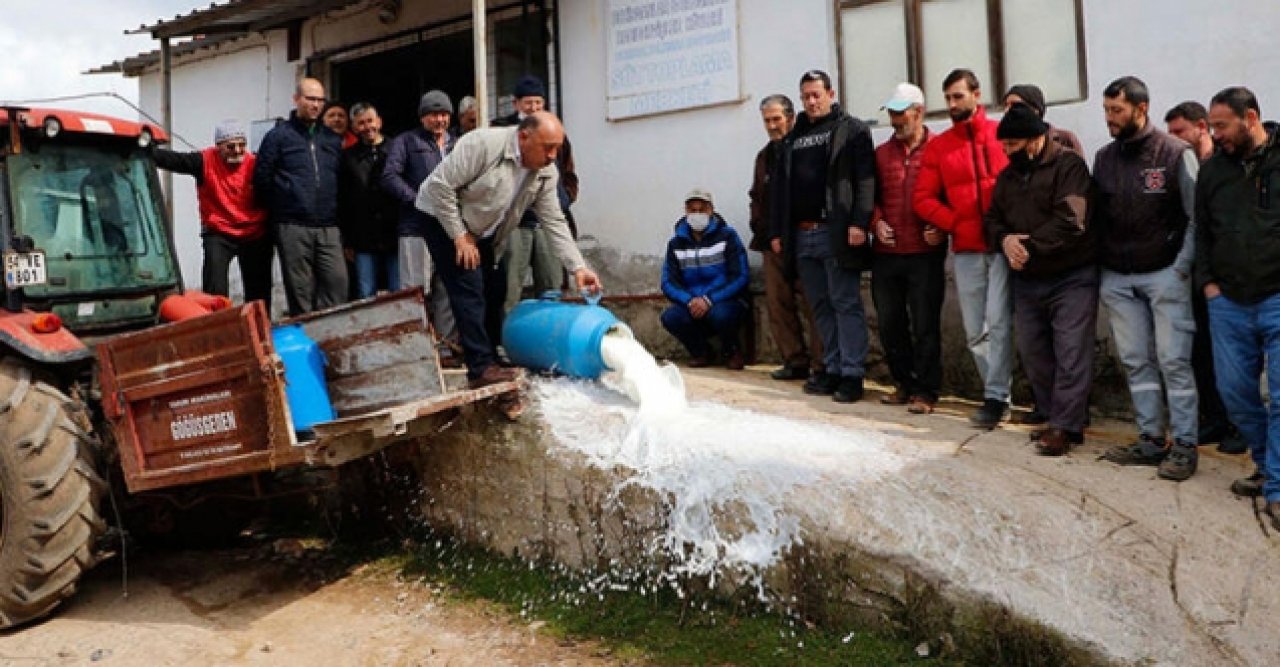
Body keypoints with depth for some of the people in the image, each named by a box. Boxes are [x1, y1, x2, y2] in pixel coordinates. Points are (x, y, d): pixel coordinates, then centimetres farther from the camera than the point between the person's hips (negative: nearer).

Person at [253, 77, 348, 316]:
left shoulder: (332, 139, 16)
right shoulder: (278, 136, 5)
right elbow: (262, 180, 3)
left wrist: (335, 213, 10)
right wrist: (278, 210, 5)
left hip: (328, 227, 3)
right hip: (293, 227, -3)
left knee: (337, 282, -7)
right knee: (300, 289, 0)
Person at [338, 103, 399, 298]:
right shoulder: (349, 157, 8)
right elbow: (342, 202, 8)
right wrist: (347, 241, 4)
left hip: (395, 238, -1)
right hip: (364, 243, 1)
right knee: (366, 297, 5)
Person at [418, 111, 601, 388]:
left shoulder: (547, 172, -9)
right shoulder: (484, 144, -29)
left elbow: (555, 223, -8)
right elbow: (440, 185, -28)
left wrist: (578, 267, -18)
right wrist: (459, 236, -23)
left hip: (481, 232, 7)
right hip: (445, 220, -7)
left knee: (494, 289, 8)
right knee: (469, 290, -15)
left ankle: (492, 357, 21)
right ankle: (482, 368, -13)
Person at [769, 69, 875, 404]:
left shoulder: (852, 130, 2)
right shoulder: (793, 138, 20)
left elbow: (865, 180, -9)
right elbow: (781, 186, 19)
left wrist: (859, 222, -19)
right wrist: (777, 231, 13)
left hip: (836, 234, -6)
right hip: (801, 235, 6)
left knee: (846, 304, -3)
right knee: (821, 306, 10)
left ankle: (852, 374, 0)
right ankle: (832, 368, 18)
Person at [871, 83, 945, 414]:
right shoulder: (882, 153, 11)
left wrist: (940, 228, -13)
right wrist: (877, 222, -1)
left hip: (925, 252, -5)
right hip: (886, 253, 5)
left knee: (925, 324, 1)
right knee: (889, 323, 10)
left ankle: (925, 391, 10)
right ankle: (904, 383, 26)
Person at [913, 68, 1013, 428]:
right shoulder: (938, 146, 9)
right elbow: (922, 198, 6)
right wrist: (955, 223, -6)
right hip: (966, 250, 3)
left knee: (998, 321, -10)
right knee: (975, 331, 6)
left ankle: (995, 397, 0)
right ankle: (999, 391, 20)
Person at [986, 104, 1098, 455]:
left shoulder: (1068, 164, -11)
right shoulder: (1009, 174, 11)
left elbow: (1070, 221, -22)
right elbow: (992, 217, 14)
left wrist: (1029, 246, -16)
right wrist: (1004, 239, -8)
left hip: (1071, 278, -7)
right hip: (1027, 281, 8)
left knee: (1071, 355, -6)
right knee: (1033, 352, 11)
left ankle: (1065, 427, -1)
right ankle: (1060, 417, 23)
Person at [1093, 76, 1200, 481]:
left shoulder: (1176, 153, -5)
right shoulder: (1104, 157, 8)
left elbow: (1197, 217, -5)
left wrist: (1182, 267, -10)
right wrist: (1100, 264, 6)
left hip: (1164, 275, -4)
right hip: (1117, 278, 5)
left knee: (1173, 361, -4)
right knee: (1136, 362, 7)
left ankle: (1185, 445, 5)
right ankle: (1151, 440, 15)